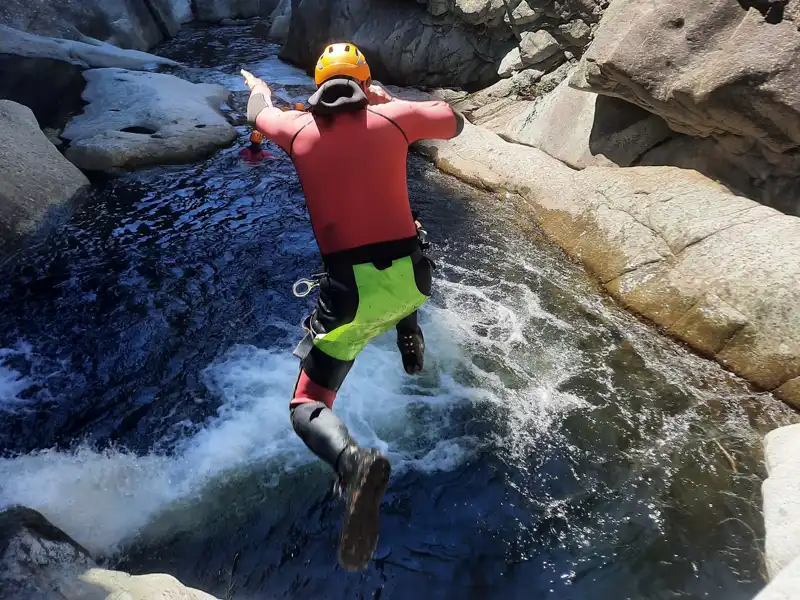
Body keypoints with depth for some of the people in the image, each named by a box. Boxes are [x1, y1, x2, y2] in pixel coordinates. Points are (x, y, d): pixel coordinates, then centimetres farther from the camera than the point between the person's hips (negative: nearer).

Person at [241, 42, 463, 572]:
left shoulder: (299, 130, 5)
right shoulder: (393, 118, 4)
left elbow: (259, 111, 29)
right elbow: (456, 123, 23)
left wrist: (258, 86, 53)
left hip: (350, 293, -3)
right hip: (410, 279, 3)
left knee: (308, 409, 5)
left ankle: (355, 462, -25)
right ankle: (409, 335, 32)